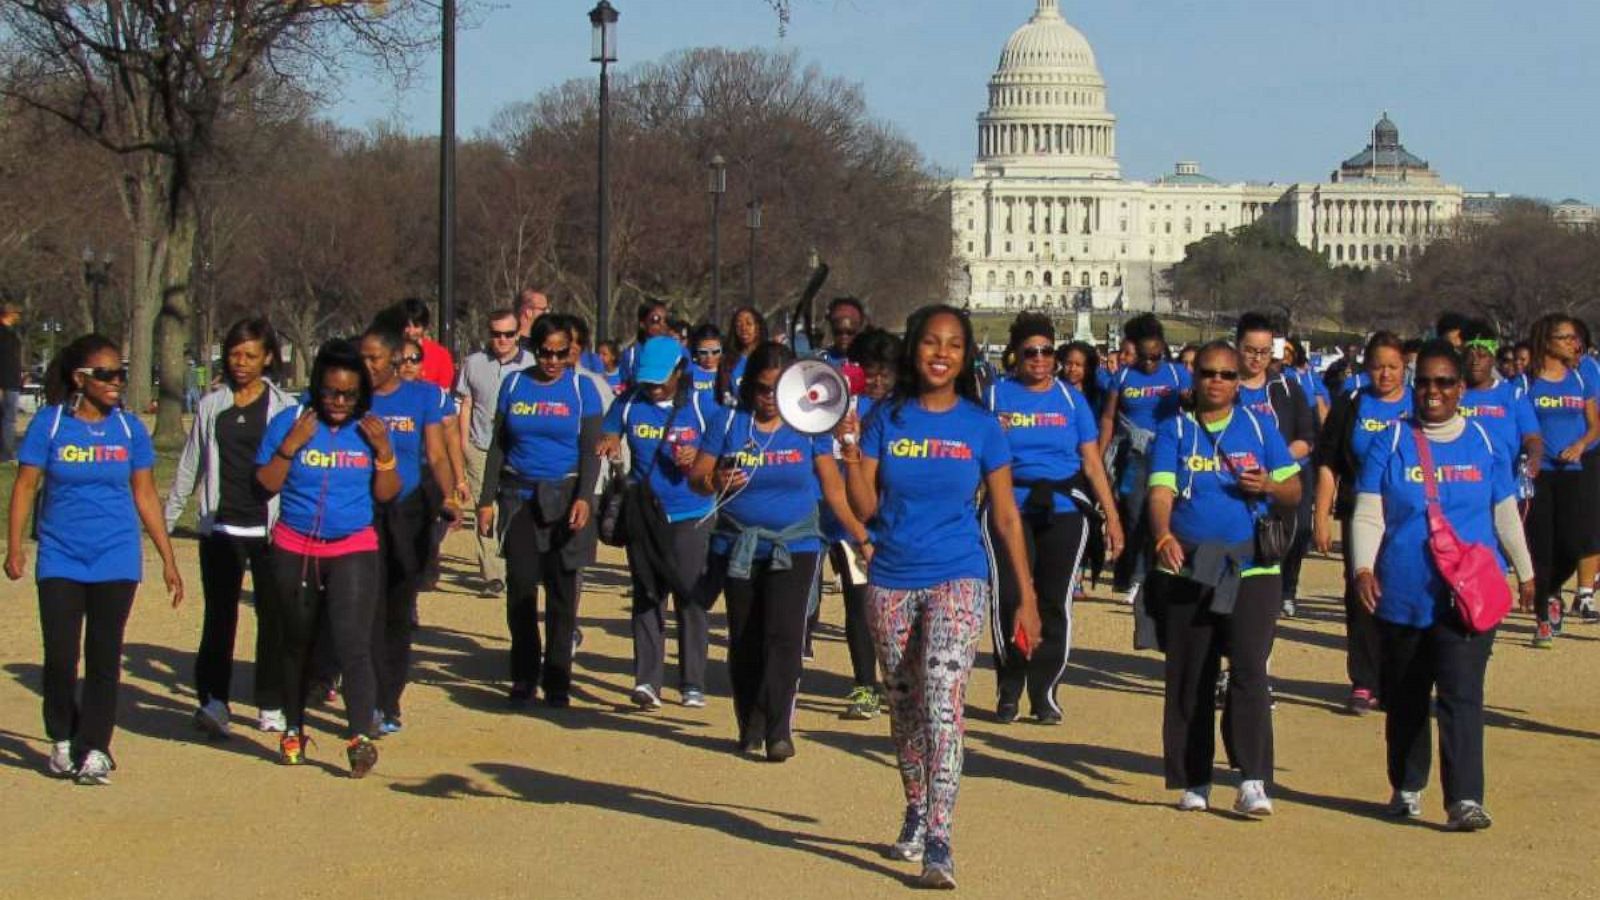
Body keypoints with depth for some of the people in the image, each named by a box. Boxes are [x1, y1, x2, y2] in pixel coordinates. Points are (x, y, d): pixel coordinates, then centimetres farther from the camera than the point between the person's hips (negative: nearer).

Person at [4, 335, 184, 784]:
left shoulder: (129, 428, 3)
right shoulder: (49, 423, -3)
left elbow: (145, 495, 9)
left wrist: (168, 559, 9)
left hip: (116, 561, 1)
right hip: (60, 559, -1)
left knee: (104, 658, 2)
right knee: (60, 657, -1)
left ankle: (95, 749, 11)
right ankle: (62, 741, 19)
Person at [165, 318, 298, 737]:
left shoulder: (284, 406, 3)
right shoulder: (212, 405, 10)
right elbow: (190, 466, 15)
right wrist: (167, 520, 14)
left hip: (269, 528, -1)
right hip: (220, 529, 1)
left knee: (273, 616, 2)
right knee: (219, 615, -4)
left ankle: (272, 706, 11)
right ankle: (213, 699, -7)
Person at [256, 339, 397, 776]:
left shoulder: (369, 428, 4)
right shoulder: (289, 422, 0)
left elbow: (386, 494, 6)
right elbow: (266, 483, -3)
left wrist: (384, 451, -8)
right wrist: (291, 445, -14)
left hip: (354, 550, -1)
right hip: (295, 550, 1)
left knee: (352, 644, -15)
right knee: (298, 643, 14)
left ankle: (361, 737, -22)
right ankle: (294, 730, 30)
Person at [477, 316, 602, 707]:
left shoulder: (582, 388, 1)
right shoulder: (514, 384, 7)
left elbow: (590, 450, -3)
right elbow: (498, 445, 10)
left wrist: (584, 498, -17)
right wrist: (487, 500, 5)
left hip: (564, 495, -2)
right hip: (518, 496, 2)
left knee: (562, 591, 0)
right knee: (520, 589, 1)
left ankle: (557, 681, 7)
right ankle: (523, 678, 11)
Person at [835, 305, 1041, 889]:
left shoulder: (980, 426, 0)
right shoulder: (885, 420, 2)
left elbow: (1006, 516, 4)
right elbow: (864, 508, -2)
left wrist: (1027, 596, 2)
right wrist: (850, 450, -16)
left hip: (958, 578, -3)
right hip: (891, 581, 3)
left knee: (943, 699, -18)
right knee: (904, 707, 14)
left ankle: (937, 842, -21)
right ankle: (916, 813, 35)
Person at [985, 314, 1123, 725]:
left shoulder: (1071, 398, 11)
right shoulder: (996, 394, 6)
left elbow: (1092, 462, 9)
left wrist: (1112, 517, 3)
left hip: (1064, 511, 1)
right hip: (1010, 509, -1)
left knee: (1055, 601, 1)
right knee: (1009, 598, -7)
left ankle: (1044, 692, 10)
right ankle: (1009, 690, 6)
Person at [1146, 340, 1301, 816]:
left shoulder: (1258, 428, 9)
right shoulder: (1175, 432, 6)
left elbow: (1294, 491, 12)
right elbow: (1161, 493, -7)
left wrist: (1269, 486, -11)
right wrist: (1164, 536, -27)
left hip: (1251, 570, 0)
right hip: (1188, 571, 1)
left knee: (1249, 671, -12)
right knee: (1188, 680, 6)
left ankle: (1253, 781, -12)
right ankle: (1193, 781, 17)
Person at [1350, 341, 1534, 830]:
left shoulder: (1484, 444, 7)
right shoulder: (1391, 442, 4)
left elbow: (1505, 514, 16)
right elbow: (1368, 515, -1)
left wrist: (1525, 572, 22)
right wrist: (1363, 567, -15)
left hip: (1470, 595, -1)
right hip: (1403, 594, 1)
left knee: (1462, 694, -11)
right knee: (1404, 697, 12)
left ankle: (1464, 799, -15)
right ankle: (1406, 788, 28)